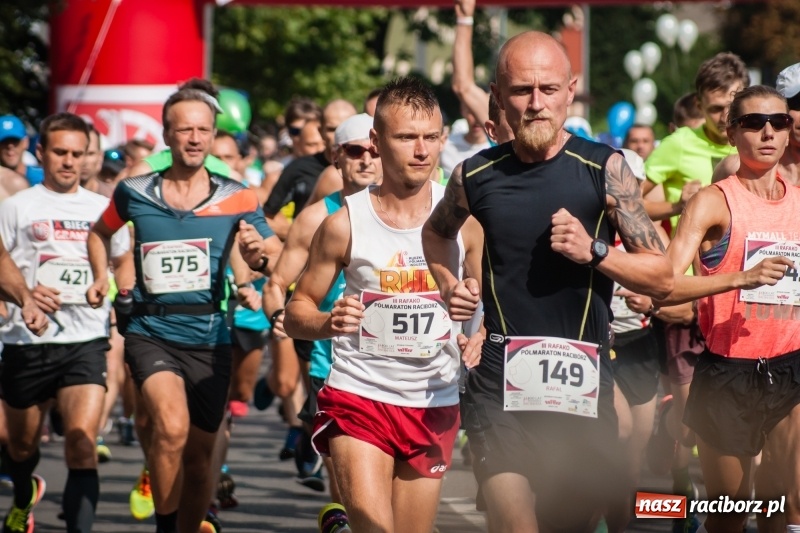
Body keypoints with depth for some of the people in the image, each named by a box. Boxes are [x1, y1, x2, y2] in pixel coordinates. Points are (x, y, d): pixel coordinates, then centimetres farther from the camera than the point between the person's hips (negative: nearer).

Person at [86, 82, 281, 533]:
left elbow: (279, 255, 1)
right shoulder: (134, 194, 4)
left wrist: (261, 256, -20)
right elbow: (101, 230, 25)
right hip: (151, 333, -1)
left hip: (210, 339, 1)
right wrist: (101, 277, 12)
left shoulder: (237, 201, 1)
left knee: (199, 454, 10)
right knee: (171, 427, -26)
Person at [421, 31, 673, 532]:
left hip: (583, 380, 0)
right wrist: (448, 283, 9)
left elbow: (662, 277, 0)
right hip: (501, 378, 0)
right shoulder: (476, 175, 4)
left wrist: (595, 251, -15)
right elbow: (437, 232, 28)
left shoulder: (604, 168, -2)